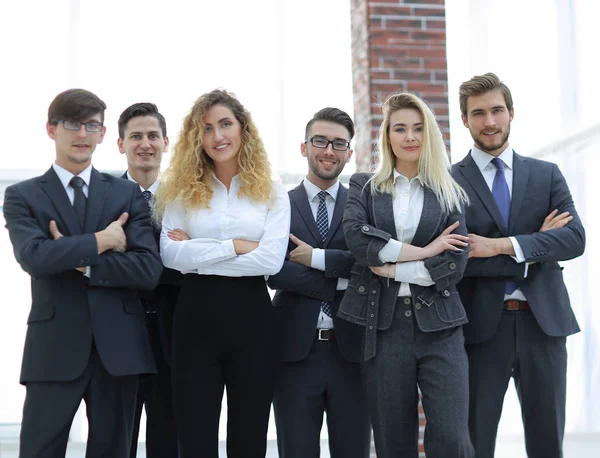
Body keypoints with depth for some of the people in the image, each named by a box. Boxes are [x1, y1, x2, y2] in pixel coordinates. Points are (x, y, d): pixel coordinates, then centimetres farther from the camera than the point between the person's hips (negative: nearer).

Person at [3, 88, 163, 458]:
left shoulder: (128, 194, 9)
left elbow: (149, 269, -4)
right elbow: (34, 257, -15)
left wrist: (81, 262, -10)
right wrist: (100, 241, -11)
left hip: (118, 347, 2)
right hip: (54, 348, -2)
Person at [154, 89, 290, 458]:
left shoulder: (272, 192, 3)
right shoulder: (183, 190, 6)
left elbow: (272, 260, -11)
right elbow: (171, 255, -8)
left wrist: (199, 253, -9)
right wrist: (236, 246, -11)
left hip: (252, 319, 0)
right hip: (196, 319, 1)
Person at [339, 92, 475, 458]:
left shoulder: (449, 193, 11)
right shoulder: (364, 185, 10)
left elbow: (455, 264, -1)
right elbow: (357, 237, -10)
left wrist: (392, 268, -6)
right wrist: (423, 251, -9)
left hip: (438, 326, 0)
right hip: (383, 325, 0)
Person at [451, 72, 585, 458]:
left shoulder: (547, 175, 10)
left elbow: (575, 239, -5)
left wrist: (502, 245, -16)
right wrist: (531, 248, -11)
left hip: (543, 321, 2)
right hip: (481, 325, -2)